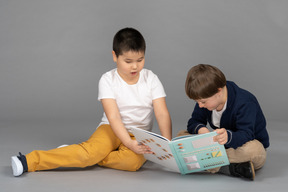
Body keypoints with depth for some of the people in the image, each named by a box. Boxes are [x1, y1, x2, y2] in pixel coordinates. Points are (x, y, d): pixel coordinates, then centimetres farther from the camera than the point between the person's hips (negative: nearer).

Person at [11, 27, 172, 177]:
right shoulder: (108, 80, -8)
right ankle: (29, 161, -37)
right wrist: (129, 143, -32)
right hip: (112, 129, -1)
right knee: (93, 148, -33)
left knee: (133, 160, -34)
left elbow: (163, 114, -8)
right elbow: (113, 117, -18)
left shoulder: (151, 79, -3)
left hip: (140, 134, 1)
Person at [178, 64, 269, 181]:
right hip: (222, 146, 7)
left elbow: (246, 134, -35)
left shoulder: (244, 103, -26)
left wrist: (229, 137, -59)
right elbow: (193, 122, -2)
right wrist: (200, 129, -29)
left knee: (252, 149, -44)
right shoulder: (206, 99, -6)